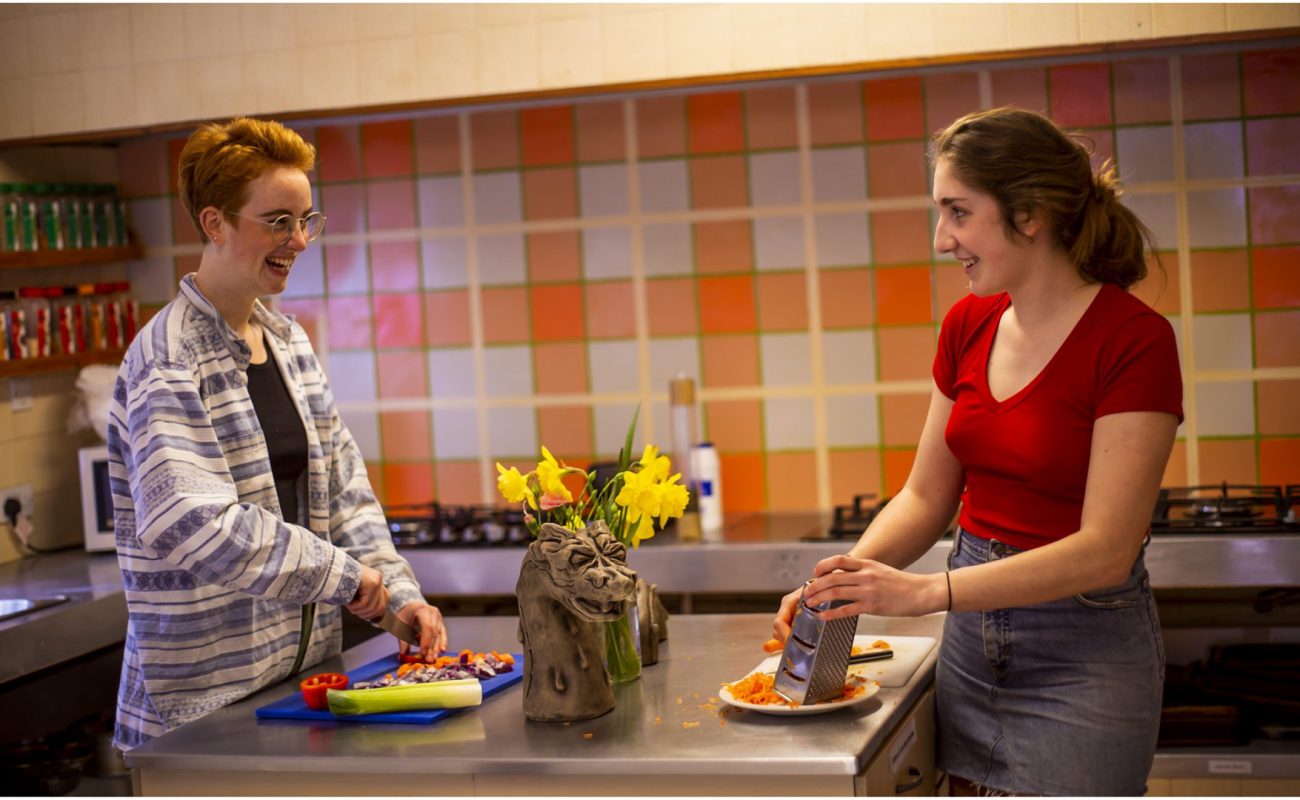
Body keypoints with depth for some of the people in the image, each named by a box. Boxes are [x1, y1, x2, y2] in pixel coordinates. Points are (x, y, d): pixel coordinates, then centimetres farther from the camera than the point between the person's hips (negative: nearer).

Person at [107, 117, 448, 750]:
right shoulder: (169, 359, -14)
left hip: (307, 665, 7)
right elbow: (189, 520, -26)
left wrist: (399, 594, -1)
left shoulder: (289, 343, 11)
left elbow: (342, 487, 11)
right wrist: (342, 572, -20)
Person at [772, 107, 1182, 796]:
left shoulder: (1134, 339, -17)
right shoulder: (969, 325, 3)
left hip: (1083, 645, -6)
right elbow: (927, 497, 10)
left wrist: (924, 591, -28)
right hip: (972, 636, 6)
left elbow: (1104, 551, -22)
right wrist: (845, 583, -8)